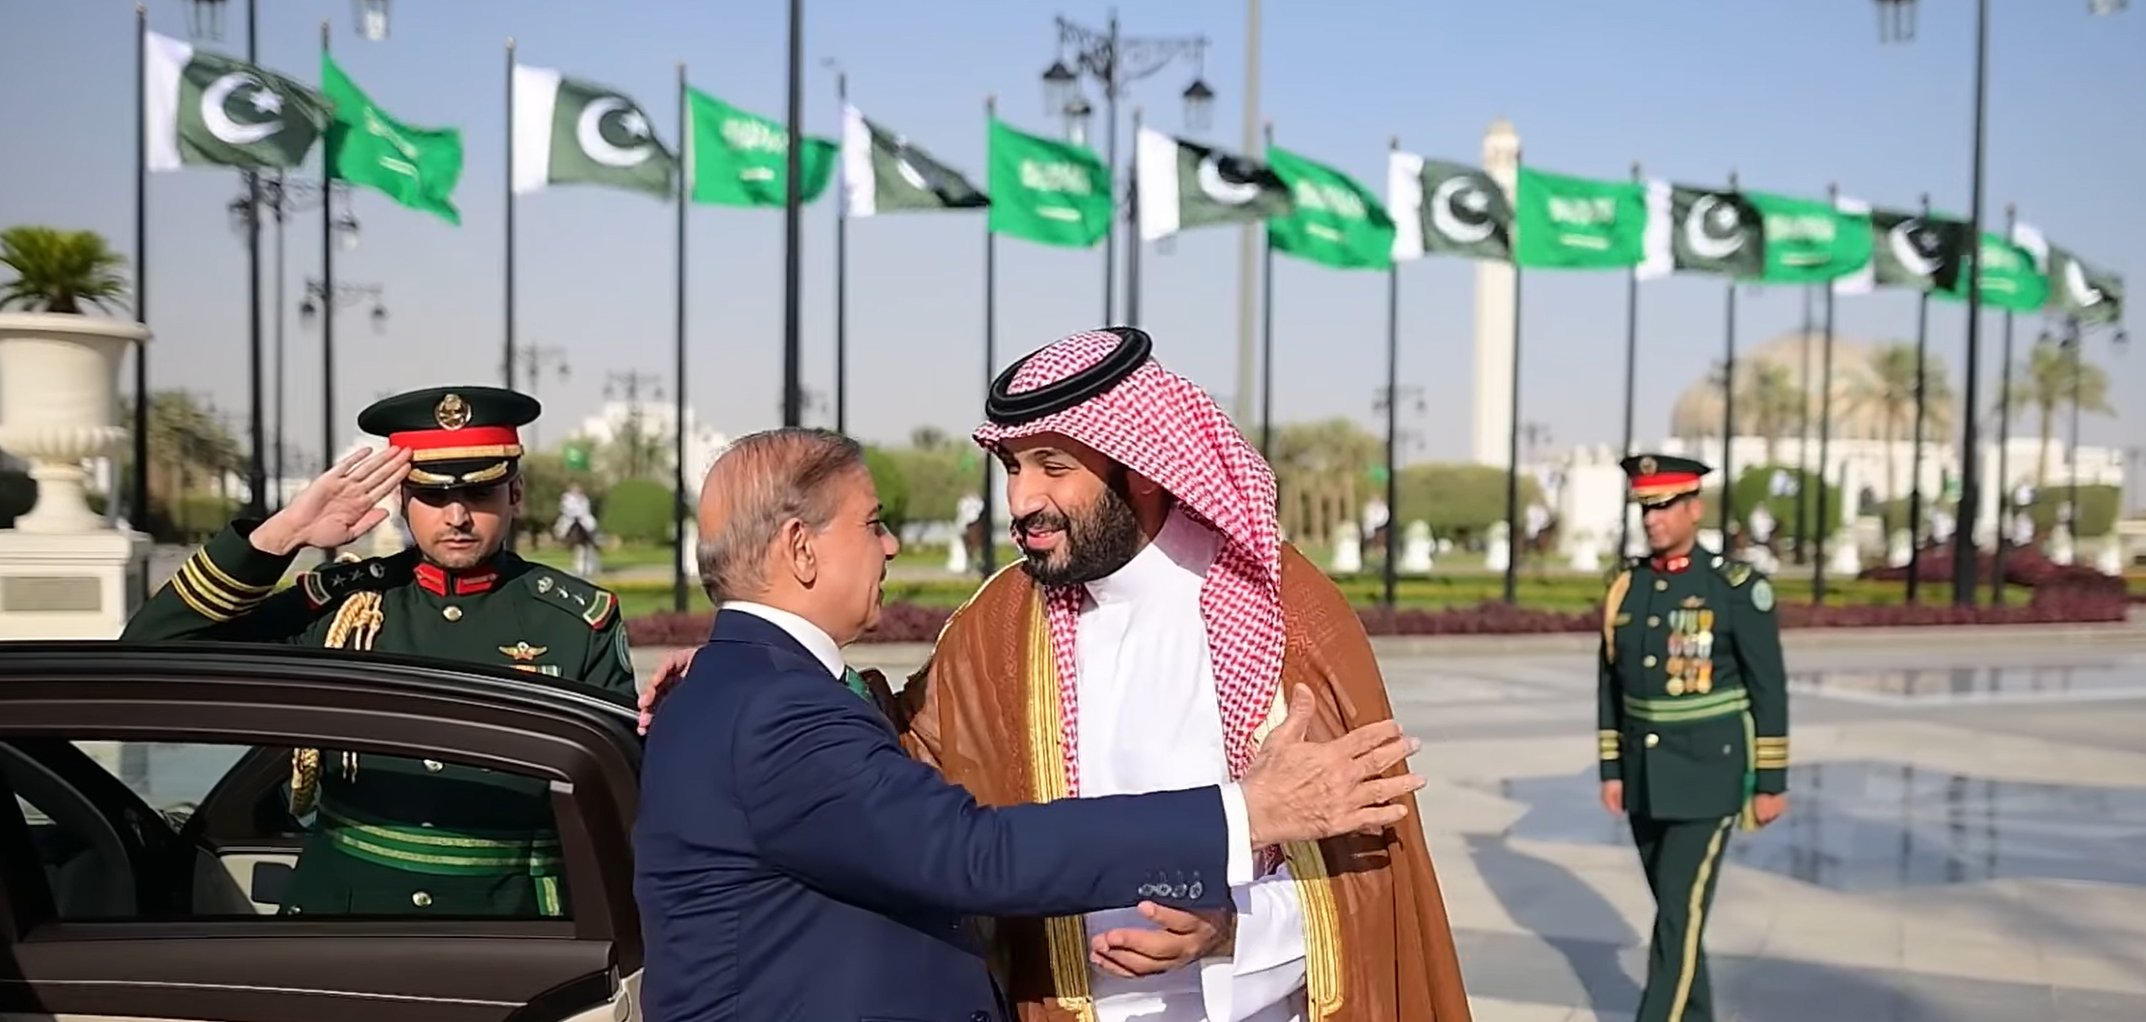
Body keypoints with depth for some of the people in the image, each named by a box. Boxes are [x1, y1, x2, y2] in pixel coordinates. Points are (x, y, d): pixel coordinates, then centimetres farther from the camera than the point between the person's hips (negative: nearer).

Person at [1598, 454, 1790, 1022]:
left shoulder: (1738, 587, -11)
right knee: (1674, 906, 15)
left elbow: (1769, 689, -9)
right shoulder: (1626, 586, 4)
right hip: (1644, 777, 6)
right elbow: (1611, 684, 9)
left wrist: (1772, 781, -9)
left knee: (1681, 911, -9)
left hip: (1709, 775, -5)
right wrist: (1612, 770, 7)